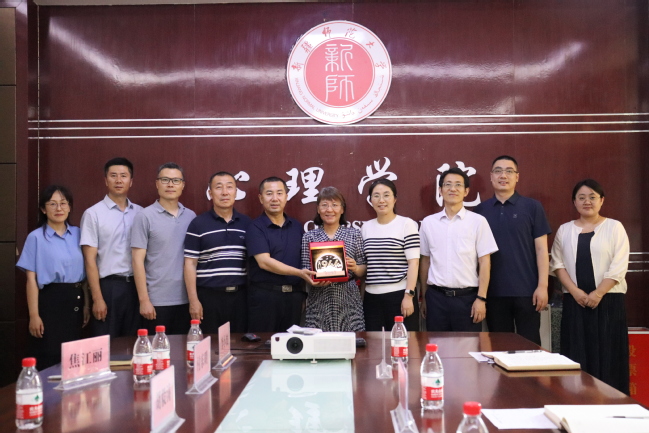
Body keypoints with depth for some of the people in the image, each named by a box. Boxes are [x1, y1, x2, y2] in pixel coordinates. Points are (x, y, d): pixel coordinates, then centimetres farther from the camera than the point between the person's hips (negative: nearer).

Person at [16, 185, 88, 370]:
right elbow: (31, 279, -6)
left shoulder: (77, 234, 8)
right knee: (49, 360, -1)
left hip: (75, 300, 4)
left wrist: (86, 305, 11)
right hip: (50, 301, -4)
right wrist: (34, 315, -11)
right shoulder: (36, 237, -4)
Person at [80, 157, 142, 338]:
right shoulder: (93, 214, -3)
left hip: (135, 285, 3)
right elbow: (90, 260, -6)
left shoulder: (140, 213, 7)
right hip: (108, 286, -3)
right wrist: (97, 298, -10)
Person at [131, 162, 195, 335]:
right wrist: (143, 300, -11)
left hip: (186, 299, 3)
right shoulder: (145, 216, -4)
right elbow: (137, 260, -7)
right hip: (157, 300, -3)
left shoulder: (191, 216, 7)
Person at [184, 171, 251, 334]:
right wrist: (193, 300, -7)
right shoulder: (198, 224, -1)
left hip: (240, 296, 3)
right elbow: (190, 264, -2)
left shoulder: (246, 223, 8)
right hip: (209, 296, -3)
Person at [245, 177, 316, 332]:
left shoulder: (297, 227, 11)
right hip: (264, 295, -4)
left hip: (294, 295, 5)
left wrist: (312, 277, 0)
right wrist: (299, 273, -20)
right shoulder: (255, 227, -5)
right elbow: (264, 262, -15)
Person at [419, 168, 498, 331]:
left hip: (467, 297, -2)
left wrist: (481, 298, -7)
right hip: (436, 296, 2)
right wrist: (424, 297, 11)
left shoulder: (478, 221, -2)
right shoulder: (428, 222, 6)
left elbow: (484, 262, -2)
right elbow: (425, 261, 11)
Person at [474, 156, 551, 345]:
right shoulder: (480, 210, 5)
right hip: (493, 291, 2)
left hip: (526, 290, -2)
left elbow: (541, 248, -1)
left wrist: (542, 285, -7)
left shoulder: (532, 207, 0)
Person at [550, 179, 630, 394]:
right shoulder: (565, 230, 10)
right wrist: (575, 291, -9)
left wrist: (598, 293, -13)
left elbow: (618, 266, -6)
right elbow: (557, 263, 4)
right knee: (577, 356, 3)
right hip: (575, 301, 2)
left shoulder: (614, 227, 1)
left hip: (608, 300, -2)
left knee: (607, 355, -1)